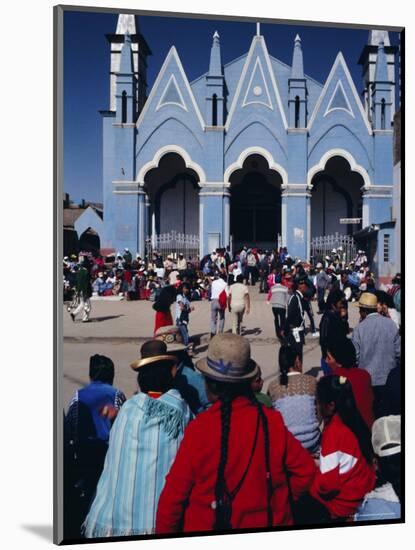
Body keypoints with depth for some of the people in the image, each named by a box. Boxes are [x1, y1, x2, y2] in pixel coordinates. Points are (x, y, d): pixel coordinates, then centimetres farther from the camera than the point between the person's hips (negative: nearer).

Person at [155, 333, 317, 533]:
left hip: (207, 525, -2)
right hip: (265, 524, 2)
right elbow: (306, 471, -7)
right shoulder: (272, 421, -13)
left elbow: (174, 493, -15)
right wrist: (277, 502, 6)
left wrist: (163, 530, 0)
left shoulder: (199, 428, -21)